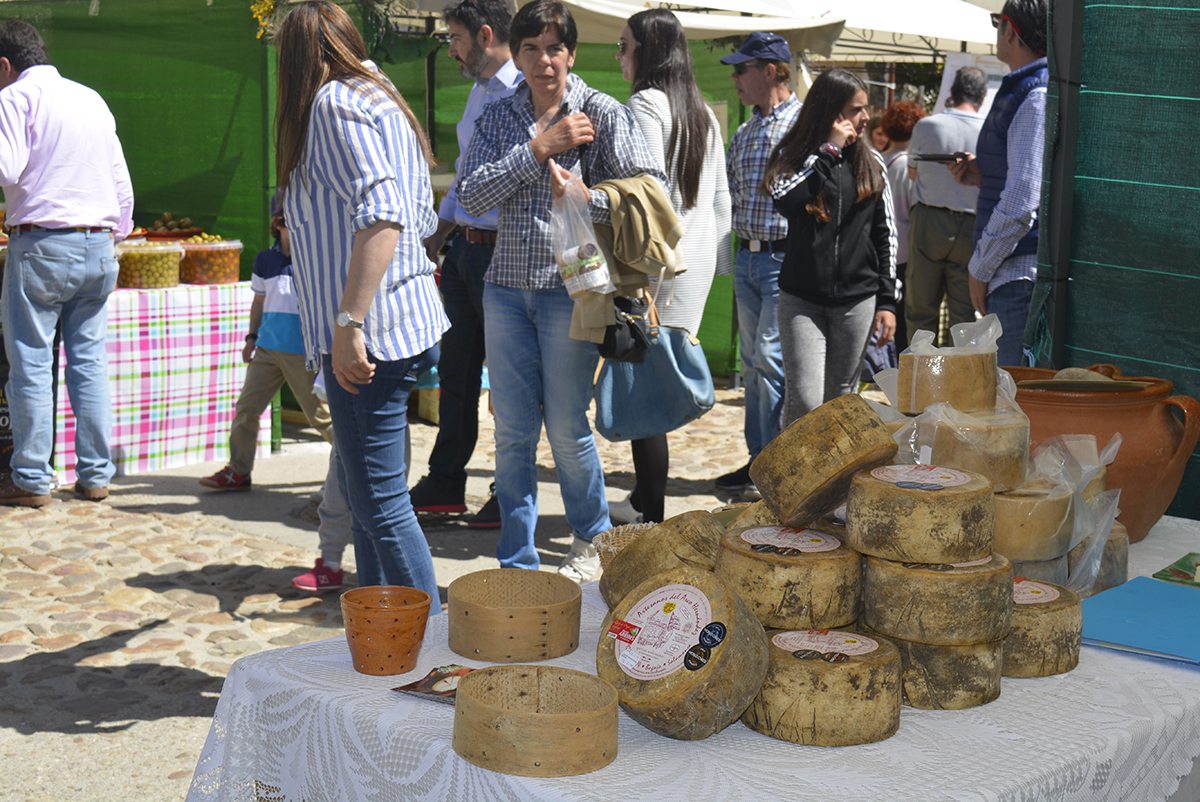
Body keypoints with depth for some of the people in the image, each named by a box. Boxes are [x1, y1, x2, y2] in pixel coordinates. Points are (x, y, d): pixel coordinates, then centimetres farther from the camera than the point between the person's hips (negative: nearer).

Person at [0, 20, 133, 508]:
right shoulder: (91, 98, 17)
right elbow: (122, 183, 17)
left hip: (41, 243, -6)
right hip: (98, 246, 6)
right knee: (90, 362, 8)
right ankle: (95, 474, 9)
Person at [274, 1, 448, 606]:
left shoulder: (335, 103, -9)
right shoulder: (385, 103, 19)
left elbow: (381, 215, -23)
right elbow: (423, 220, 22)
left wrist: (348, 323, -25)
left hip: (372, 333, -10)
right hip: (408, 323, 10)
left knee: (380, 502, -7)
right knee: (361, 491, 17)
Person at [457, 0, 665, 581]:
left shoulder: (604, 114, -1)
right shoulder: (498, 118, 9)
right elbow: (473, 195, -5)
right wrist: (540, 147, -12)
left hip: (571, 287, -3)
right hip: (507, 288, 3)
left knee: (566, 427, 3)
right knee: (512, 431, 5)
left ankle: (591, 542, 26)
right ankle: (517, 562, 15)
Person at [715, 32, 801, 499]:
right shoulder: (743, 135, 17)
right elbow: (724, 192, 21)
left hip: (785, 256, -8)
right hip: (746, 256, 8)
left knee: (771, 358, -10)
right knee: (752, 361, 10)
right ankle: (758, 459, 17)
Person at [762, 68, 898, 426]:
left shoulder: (871, 163, 9)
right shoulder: (793, 155, 2)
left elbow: (886, 233, 11)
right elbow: (786, 202, -20)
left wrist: (887, 301, 6)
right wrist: (828, 150, -13)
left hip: (857, 301, 3)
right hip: (801, 300, -2)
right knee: (805, 401, -13)